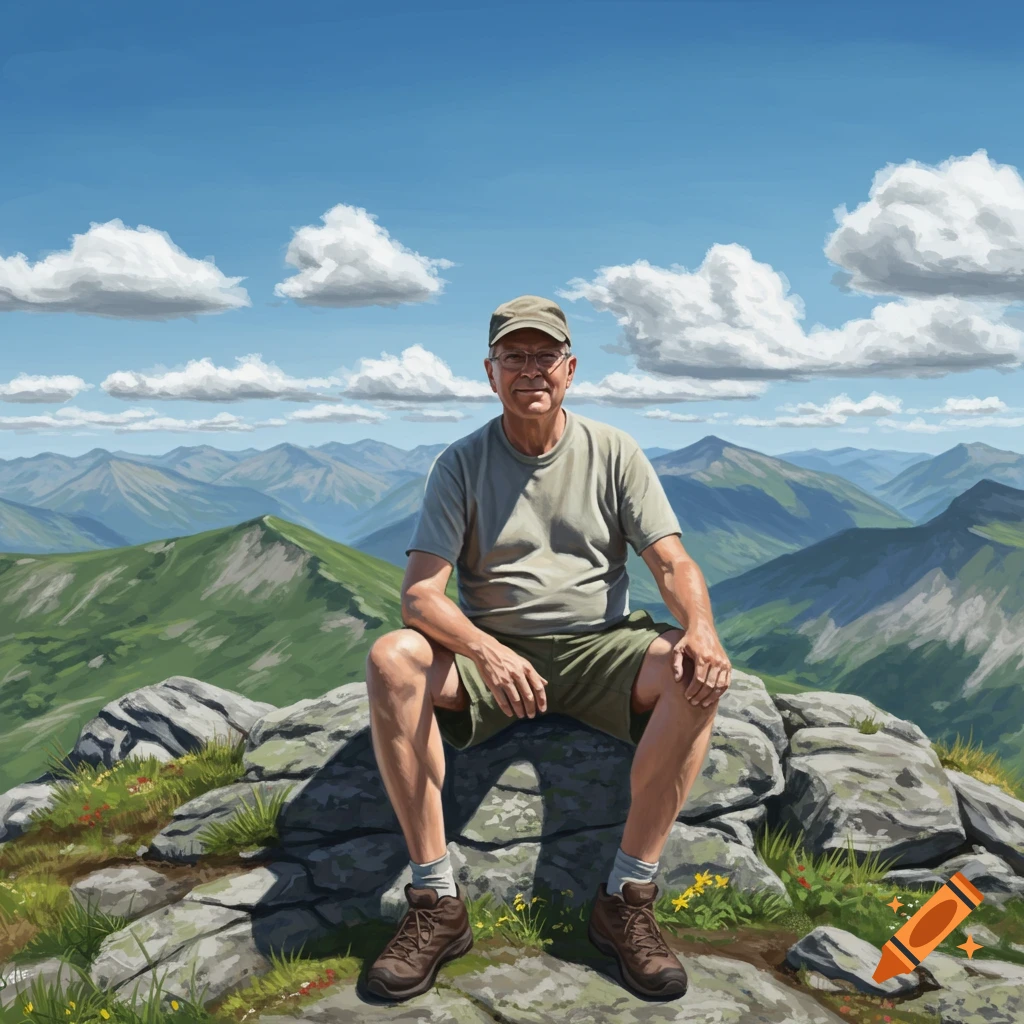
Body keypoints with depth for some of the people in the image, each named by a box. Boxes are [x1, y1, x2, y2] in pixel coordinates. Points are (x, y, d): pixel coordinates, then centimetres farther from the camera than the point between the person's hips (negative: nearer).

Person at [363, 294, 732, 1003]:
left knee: (699, 672, -28)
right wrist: (486, 652, -31)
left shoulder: (613, 453, 4)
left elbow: (673, 562, -2)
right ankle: (437, 905, -21)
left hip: (598, 647, 1)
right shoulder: (461, 463, 1)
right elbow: (420, 593, -10)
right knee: (391, 660, -29)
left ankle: (627, 900, -18)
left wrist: (700, 628, -26)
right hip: (489, 651, 0)